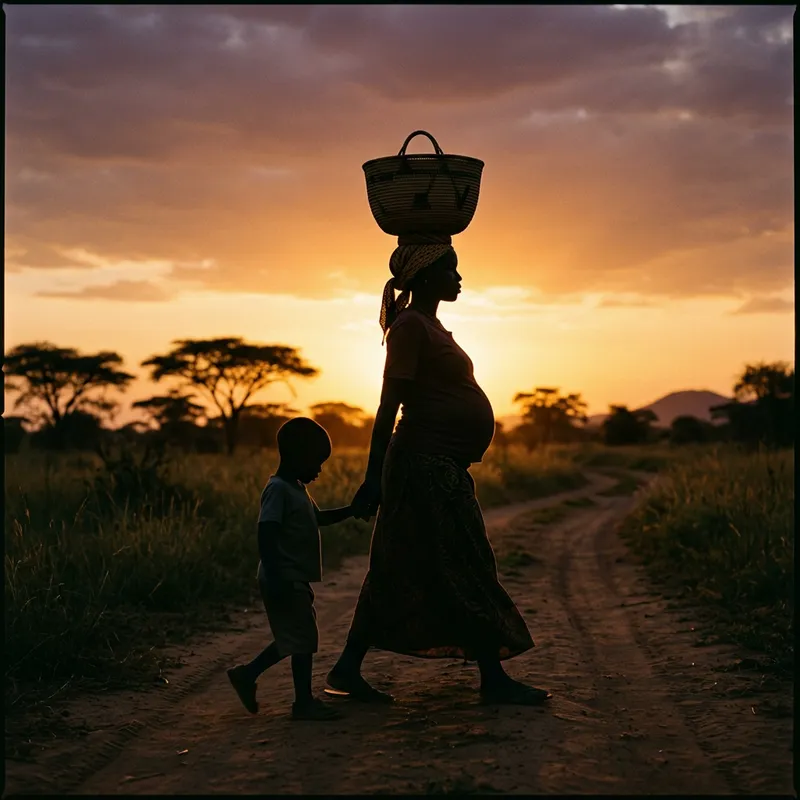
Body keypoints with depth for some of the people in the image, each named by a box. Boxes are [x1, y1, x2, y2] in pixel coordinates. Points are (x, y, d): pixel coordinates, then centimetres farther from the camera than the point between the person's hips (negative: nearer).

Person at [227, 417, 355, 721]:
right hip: (285, 581, -10)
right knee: (303, 639, -3)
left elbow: (319, 518, 30)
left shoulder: (296, 489, 15)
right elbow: (266, 535, -24)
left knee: (296, 638, 16)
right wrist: (276, 579, -29)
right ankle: (304, 702, 6)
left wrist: (352, 510, 19)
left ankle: (247, 674, 24)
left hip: (296, 581, 10)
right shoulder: (278, 489, -16)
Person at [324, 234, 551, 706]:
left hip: (440, 468, 10)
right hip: (427, 466, -10)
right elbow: (390, 405, -17)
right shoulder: (411, 326, -11)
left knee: (399, 574, 9)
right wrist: (374, 476, -21)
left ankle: (348, 671, 13)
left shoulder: (431, 326, 19)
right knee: (466, 572, -5)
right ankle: (494, 679, 2)